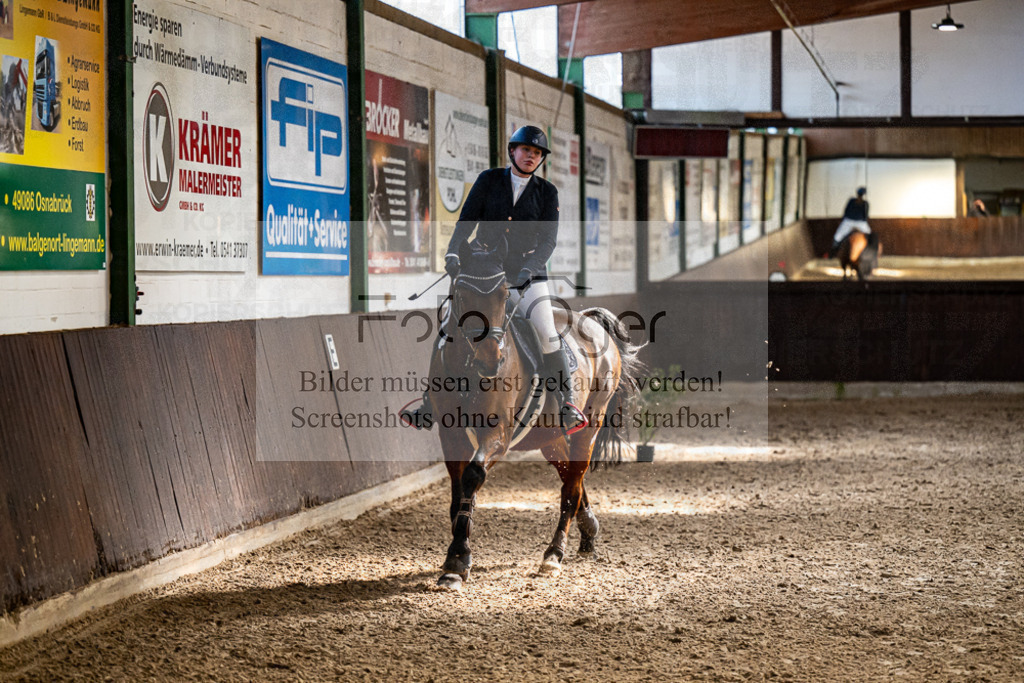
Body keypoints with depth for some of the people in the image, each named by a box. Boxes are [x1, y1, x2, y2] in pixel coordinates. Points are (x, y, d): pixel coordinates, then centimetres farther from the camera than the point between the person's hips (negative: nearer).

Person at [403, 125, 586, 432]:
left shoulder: (547, 192, 5)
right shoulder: (489, 180, 5)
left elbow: (548, 238, -3)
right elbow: (467, 219, 1)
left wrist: (530, 267, -21)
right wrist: (454, 252, -16)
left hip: (527, 274, -1)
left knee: (547, 335, -17)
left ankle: (567, 404, -8)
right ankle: (430, 406, 2)